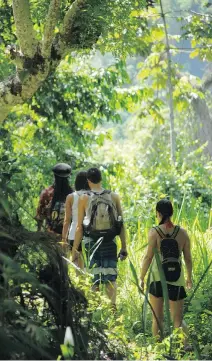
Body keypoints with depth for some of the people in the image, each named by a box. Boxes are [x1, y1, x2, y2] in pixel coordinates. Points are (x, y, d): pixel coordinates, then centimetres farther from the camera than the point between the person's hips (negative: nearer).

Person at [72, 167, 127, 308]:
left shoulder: (84, 199, -3)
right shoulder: (114, 197, 1)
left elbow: (79, 227, -3)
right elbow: (122, 224, 1)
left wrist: (74, 250, 3)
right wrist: (124, 247, 6)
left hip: (92, 243, -1)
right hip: (110, 243, 1)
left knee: (95, 279, 7)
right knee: (111, 277, 4)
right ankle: (112, 306, -10)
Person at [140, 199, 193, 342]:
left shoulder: (155, 232, -8)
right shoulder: (182, 233, -1)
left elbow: (148, 257, -9)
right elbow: (188, 258, 5)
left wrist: (141, 278, 1)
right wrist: (189, 278, 20)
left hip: (157, 278, -2)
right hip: (177, 281, 2)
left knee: (157, 318, 10)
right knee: (178, 319, 7)